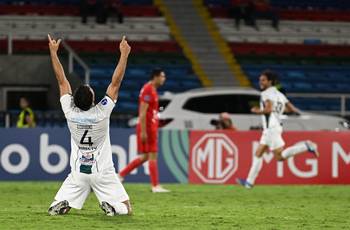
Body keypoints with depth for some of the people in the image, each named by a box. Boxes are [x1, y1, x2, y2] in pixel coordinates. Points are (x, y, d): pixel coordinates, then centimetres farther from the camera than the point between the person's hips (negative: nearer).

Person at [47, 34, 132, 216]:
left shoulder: (70, 112, -11)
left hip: (78, 173, 2)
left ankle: (62, 204, -22)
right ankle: (110, 206, -25)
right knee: (125, 209, 5)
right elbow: (116, 83, -13)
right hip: (103, 173, -2)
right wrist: (124, 54, -10)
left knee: (54, 210, 10)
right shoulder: (102, 112, -17)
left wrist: (53, 52, 5)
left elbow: (62, 81, -2)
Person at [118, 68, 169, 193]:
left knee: (144, 157, 12)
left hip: (150, 127, 10)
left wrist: (154, 130, 23)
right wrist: (143, 131, -22)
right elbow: (143, 112, -19)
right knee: (152, 156, -6)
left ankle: (120, 175, 14)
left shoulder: (152, 90, 17)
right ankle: (155, 186, -3)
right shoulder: (148, 90, -14)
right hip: (147, 128, -10)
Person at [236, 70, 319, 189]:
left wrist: (257, 111, -10)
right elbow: (292, 109, 13)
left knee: (280, 156, -9)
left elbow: (269, 109, -26)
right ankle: (249, 182, 11)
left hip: (272, 129, -10)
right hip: (269, 130, 10)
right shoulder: (279, 94, 14)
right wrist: (298, 112, 35)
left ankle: (306, 146, -11)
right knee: (258, 154, 10)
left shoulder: (266, 94, -12)